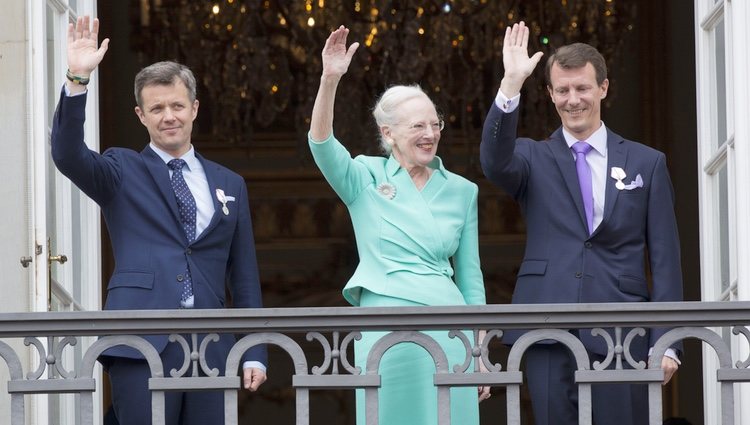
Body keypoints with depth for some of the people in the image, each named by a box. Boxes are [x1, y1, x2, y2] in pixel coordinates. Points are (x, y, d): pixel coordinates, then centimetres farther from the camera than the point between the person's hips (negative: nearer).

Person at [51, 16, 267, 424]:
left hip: (210, 346, 3)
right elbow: (68, 155, -11)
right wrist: (77, 81, -23)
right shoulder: (122, 173, 9)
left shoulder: (229, 185, 17)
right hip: (142, 344, -3)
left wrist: (255, 353, 11)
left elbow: (244, 276, 17)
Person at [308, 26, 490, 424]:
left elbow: (470, 276, 13)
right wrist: (329, 80, -28)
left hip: (448, 329, 2)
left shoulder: (461, 191, 11)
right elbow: (321, 143, -14)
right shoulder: (365, 178, 5)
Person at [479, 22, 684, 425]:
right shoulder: (534, 158, 11)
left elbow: (665, 258, 8)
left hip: (620, 334, 0)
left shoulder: (647, 163, 11)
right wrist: (511, 86, -24)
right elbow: (494, 162, -13)